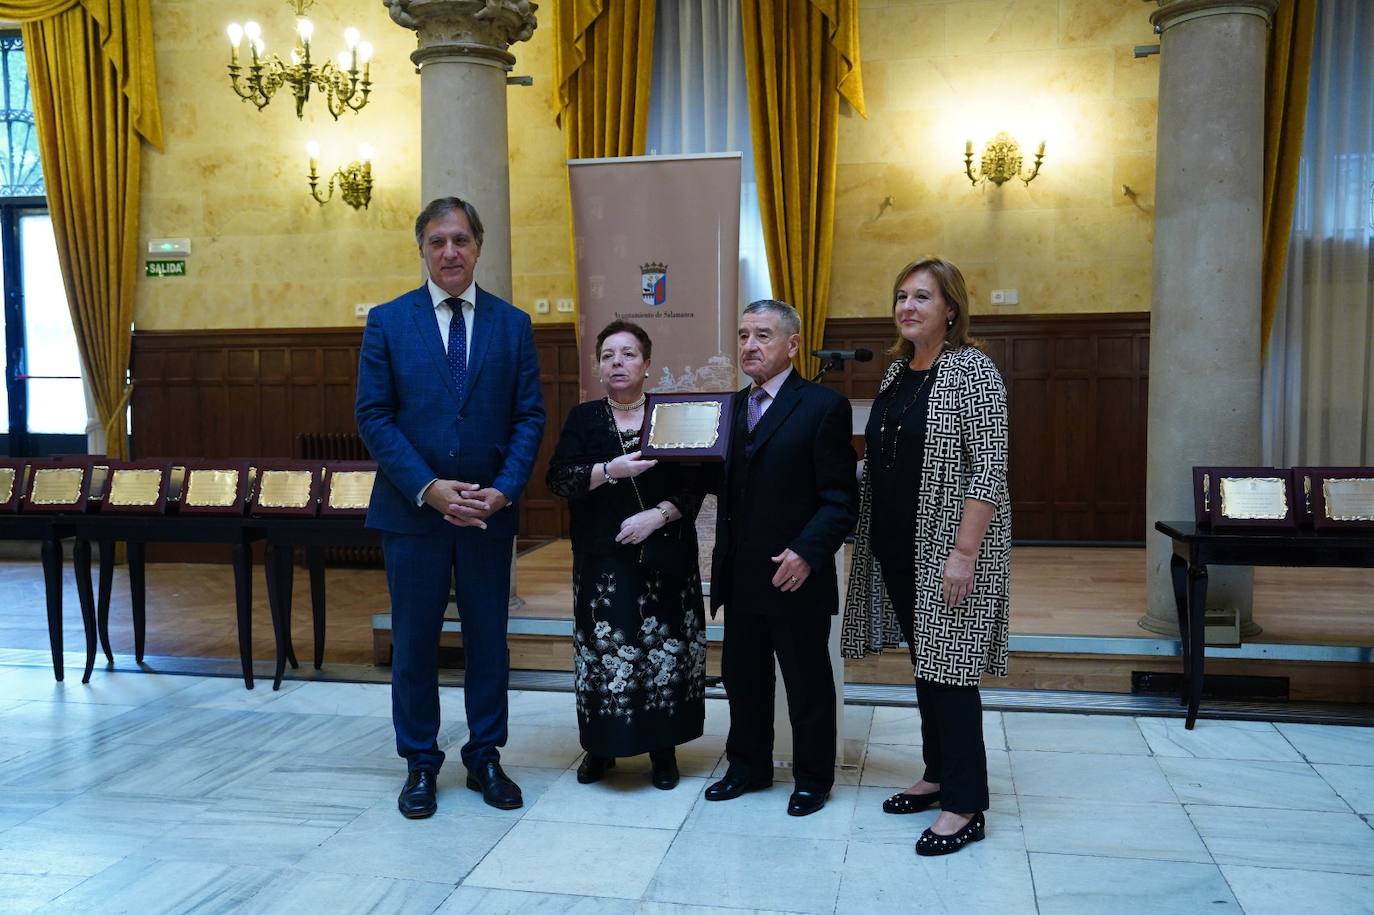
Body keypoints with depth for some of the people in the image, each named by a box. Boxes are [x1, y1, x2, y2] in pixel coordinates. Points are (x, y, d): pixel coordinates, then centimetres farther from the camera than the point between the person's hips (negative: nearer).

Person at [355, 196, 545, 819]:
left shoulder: (512, 324, 4)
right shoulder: (387, 321, 0)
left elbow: (529, 416, 2)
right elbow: (373, 417, -4)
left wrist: (503, 490, -12)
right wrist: (429, 488, -14)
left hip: (489, 511, 1)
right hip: (411, 510, -1)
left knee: (488, 639, 10)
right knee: (414, 643, 8)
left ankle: (485, 758, 25)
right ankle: (420, 764, 22)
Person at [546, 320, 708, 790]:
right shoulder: (583, 418, 7)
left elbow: (694, 484, 0)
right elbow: (558, 478, -5)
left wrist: (657, 515, -15)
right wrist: (609, 470, -19)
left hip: (664, 554, 0)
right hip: (603, 556, 0)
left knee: (665, 646, 1)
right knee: (605, 645, -1)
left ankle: (663, 748, 15)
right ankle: (601, 747, 14)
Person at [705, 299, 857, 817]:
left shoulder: (823, 407, -9)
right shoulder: (733, 407, 12)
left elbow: (839, 499, -12)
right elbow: (725, 484, 12)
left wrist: (807, 552, -22)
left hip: (796, 576, -6)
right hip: (740, 576, 6)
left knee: (807, 684, 8)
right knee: (741, 676, 16)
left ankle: (813, 779, 25)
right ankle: (748, 766, 33)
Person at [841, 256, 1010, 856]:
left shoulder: (971, 369, -11)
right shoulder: (897, 370, 11)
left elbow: (989, 470, -17)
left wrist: (963, 552, -21)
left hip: (949, 547, -7)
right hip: (897, 546, 7)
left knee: (949, 669, -3)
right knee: (924, 663, 15)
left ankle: (966, 806, 8)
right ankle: (938, 774, 30)